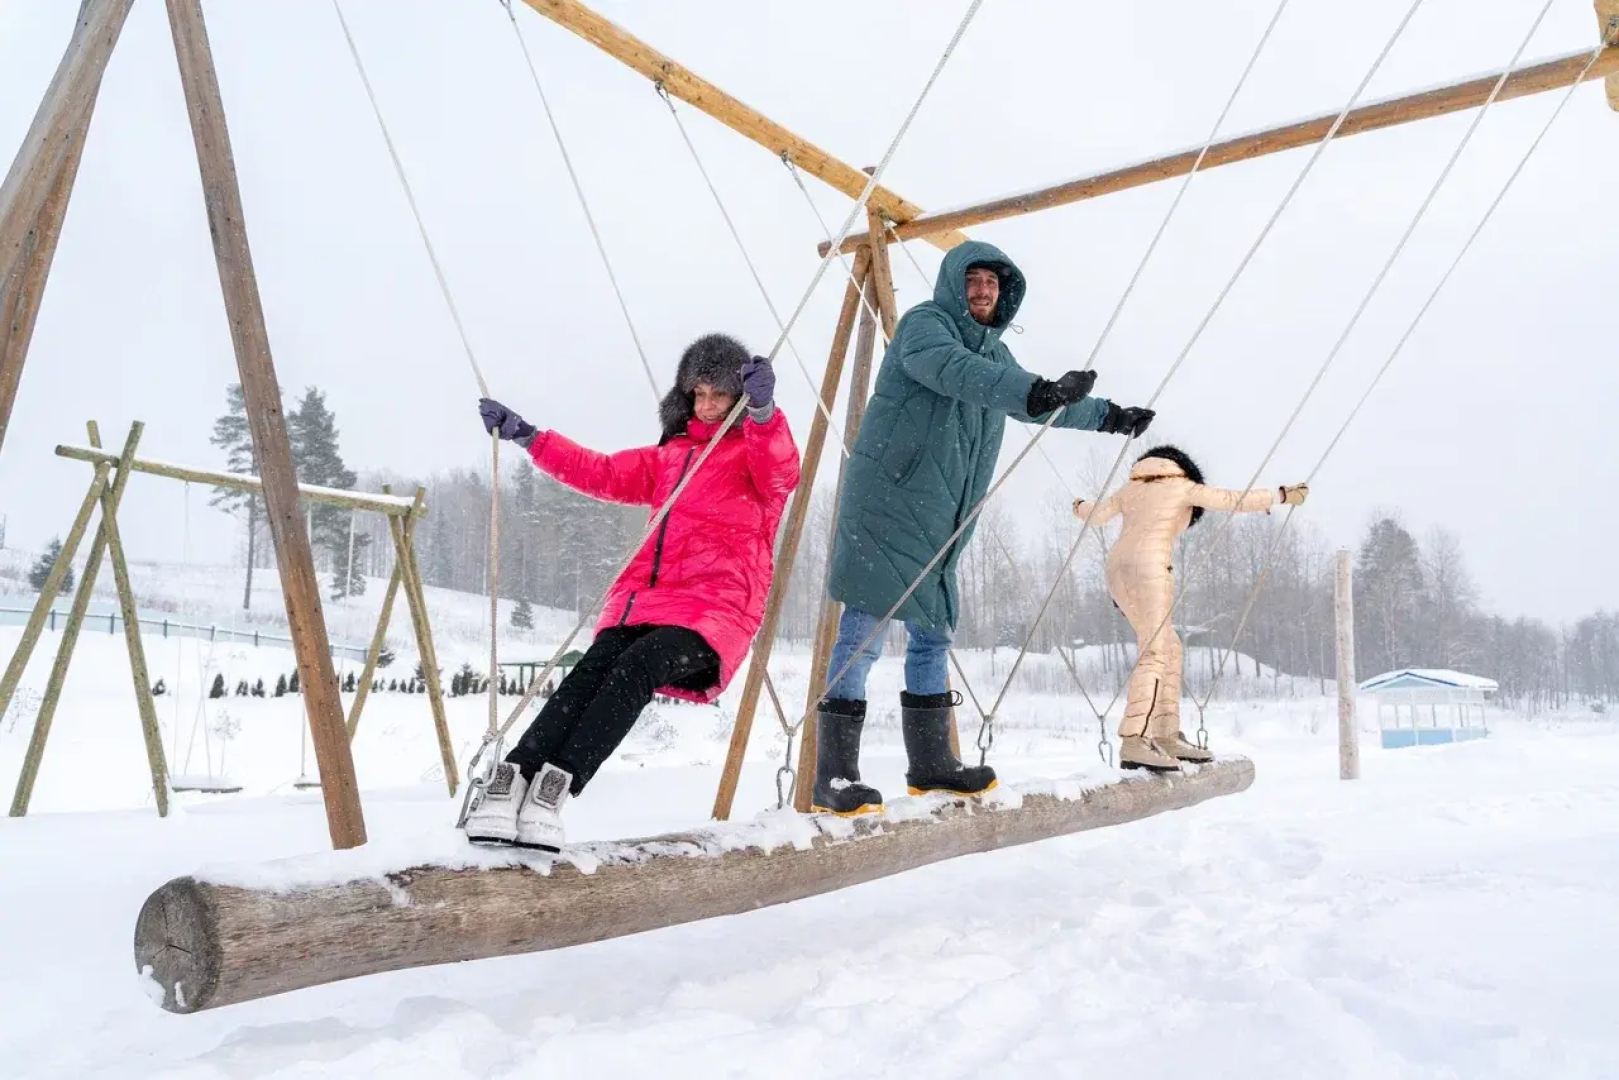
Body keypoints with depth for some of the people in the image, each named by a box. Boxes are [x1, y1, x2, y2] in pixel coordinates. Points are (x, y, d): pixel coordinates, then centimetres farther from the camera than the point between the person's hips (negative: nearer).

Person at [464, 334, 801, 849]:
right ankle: (513, 775, -35)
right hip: (644, 596, 5)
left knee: (636, 669, -31)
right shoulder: (669, 456, 28)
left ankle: (557, 783, -41)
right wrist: (529, 438, 24)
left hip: (716, 607, -5)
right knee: (594, 667, -24)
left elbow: (782, 471, -15)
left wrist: (762, 411, -36)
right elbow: (602, 473, 29)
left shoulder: (759, 447, 9)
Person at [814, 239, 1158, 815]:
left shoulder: (995, 353, 19)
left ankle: (930, 763, 22)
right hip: (885, 504, -8)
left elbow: (1036, 406, 35)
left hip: (939, 521, 9)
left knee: (931, 637, 12)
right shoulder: (923, 323, -7)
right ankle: (834, 777, -9)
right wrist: (1036, 390, -42)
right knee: (862, 635, -11)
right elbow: (951, 369, -30)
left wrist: (1108, 414, 39)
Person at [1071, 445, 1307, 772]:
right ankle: (1132, 743, -33)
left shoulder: (1130, 488, 25)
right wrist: (1283, 494, 17)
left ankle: (1167, 736, 9)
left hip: (1118, 567, 7)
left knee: (1169, 648, 14)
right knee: (1154, 653, -17)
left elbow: (1096, 517, 35)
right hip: (1149, 565, -7)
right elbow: (1236, 500, 7)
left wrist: (1080, 508, 56)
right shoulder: (1183, 486, 11)